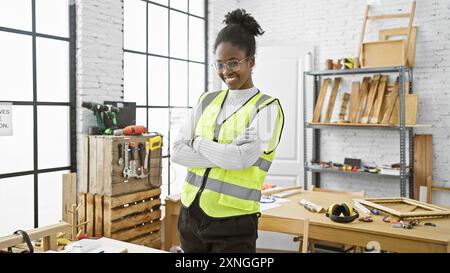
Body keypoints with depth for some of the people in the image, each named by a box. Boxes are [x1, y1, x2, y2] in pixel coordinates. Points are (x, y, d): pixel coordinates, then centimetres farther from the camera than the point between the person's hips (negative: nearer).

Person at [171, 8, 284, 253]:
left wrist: (199, 142, -7)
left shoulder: (267, 108, -7)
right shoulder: (207, 101, 7)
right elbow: (177, 152, -2)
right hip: (190, 215, 5)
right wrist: (227, 154, -13)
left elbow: (242, 159, -20)